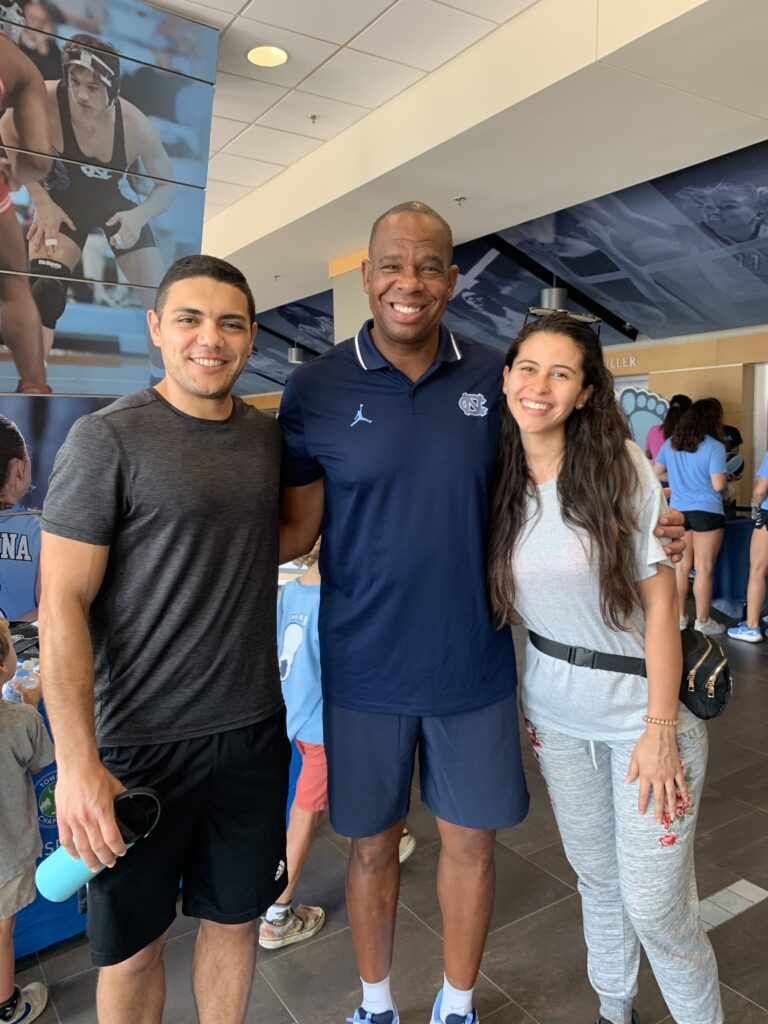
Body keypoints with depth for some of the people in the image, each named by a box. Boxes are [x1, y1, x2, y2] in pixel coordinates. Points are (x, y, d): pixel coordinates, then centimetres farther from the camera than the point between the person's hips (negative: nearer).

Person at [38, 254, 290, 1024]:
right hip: (139, 741, -4)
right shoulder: (106, 440, -11)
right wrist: (77, 761, -16)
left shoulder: (269, 437, 5)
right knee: (132, 948, 15)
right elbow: (62, 603, -13)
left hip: (253, 729, 4)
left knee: (235, 919, 20)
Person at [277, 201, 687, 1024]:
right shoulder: (315, 388, -7)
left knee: (470, 842, 17)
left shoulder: (492, 377, -2)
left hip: (473, 664, 2)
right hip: (364, 669, -1)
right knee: (371, 843, 16)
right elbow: (296, 531, -4)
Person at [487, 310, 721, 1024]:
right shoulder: (499, 480, -2)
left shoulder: (623, 465, -13)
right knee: (596, 878, 20)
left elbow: (660, 602, -12)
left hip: (640, 709, -4)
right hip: (555, 714, 4)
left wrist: (660, 726, -14)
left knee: (655, 905, 2)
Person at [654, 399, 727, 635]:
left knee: (681, 566, 13)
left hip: (678, 511, 5)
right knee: (704, 569, 3)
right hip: (706, 512, -5)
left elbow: (656, 471, 15)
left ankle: (678, 617, 20)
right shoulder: (715, 447, -13)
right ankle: (703, 622, 11)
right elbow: (719, 486, -16)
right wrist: (725, 485, 6)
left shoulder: (671, 443, 4)